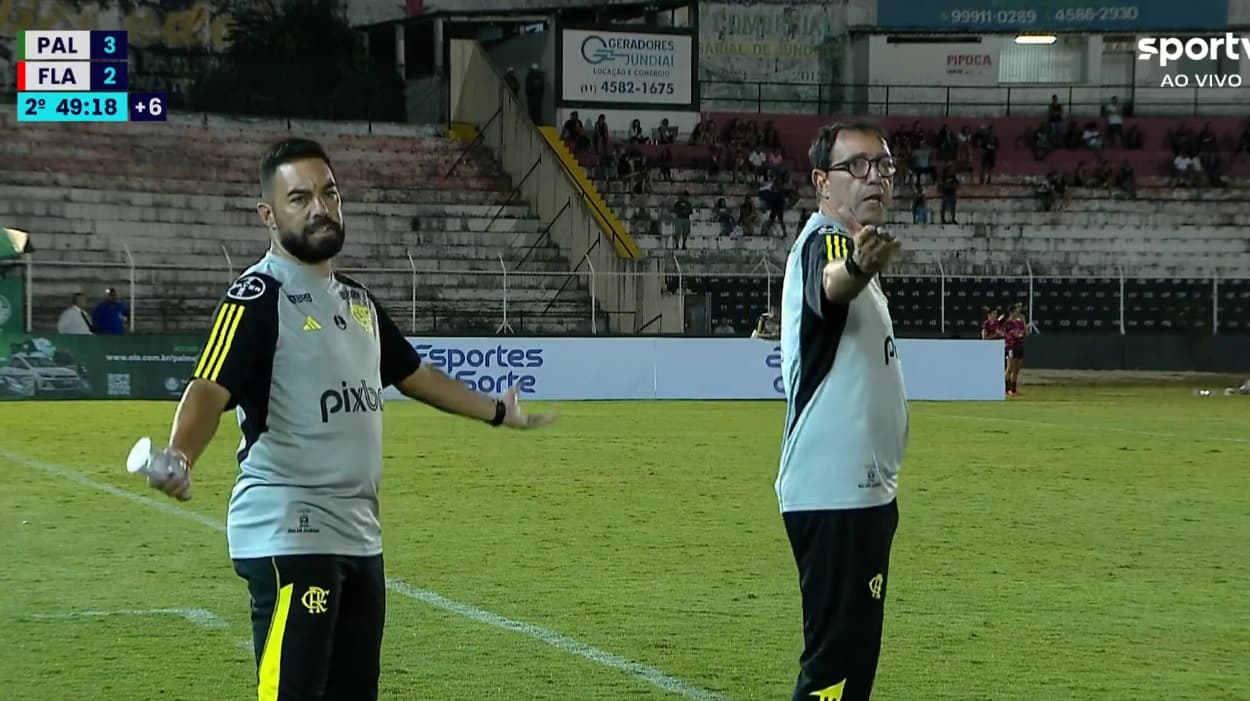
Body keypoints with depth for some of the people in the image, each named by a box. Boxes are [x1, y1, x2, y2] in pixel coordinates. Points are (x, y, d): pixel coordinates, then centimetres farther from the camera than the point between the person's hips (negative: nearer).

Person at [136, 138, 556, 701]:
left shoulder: (357, 299, 15)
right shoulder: (258, 296, -11)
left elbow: (411, 373, 31)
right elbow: (211, 387, -25)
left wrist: (497, 412, 42)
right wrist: (179, 458, -44)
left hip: (360, 533, 9)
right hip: (289, 534, -9)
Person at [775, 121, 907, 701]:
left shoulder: (851, 250, 17)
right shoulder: (824, 241, -14)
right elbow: (828, 286, -39)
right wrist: (856, 268, -60)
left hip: (862, 490, 11)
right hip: (834, 494, -11)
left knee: (853, 652, 16)